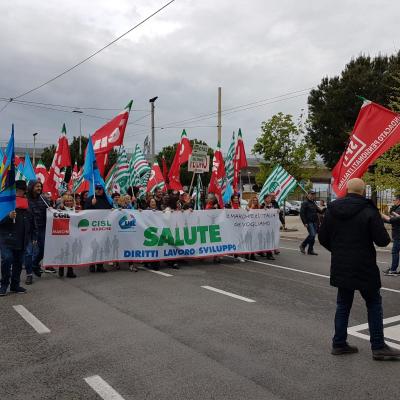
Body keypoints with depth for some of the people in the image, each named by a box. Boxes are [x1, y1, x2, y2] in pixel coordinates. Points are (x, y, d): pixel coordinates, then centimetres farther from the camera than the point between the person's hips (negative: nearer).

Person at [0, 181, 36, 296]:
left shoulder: (27, 208, 11)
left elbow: (32, 224, 18)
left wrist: (33, 237, 12)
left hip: (21, 241, 5)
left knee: (18, 262, 11)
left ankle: (15, 285, 23)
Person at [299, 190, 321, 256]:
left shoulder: (314, 203, 18)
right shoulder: (305, 203, -6)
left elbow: (318, 210, 25)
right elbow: (302, 213, -11)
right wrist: (305, 223, -16)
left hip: (314, 222, 8)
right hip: (309, 222, -8)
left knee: (313, 236, 6)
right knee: (312, 235, -16)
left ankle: (310, 250, 13)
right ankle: (303, 245, 2)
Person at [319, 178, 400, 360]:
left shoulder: (332, 209, 1)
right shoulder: (369, 211, -14)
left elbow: (322, 237, 6)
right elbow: (382, 240, -15)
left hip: (340, 267, 5)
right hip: (364, 268, -4)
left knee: (343, 304, 14)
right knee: (374, 304, 10)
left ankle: (339, 343, 19)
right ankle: (378, 347, 14)